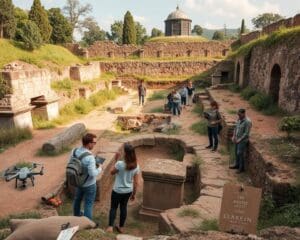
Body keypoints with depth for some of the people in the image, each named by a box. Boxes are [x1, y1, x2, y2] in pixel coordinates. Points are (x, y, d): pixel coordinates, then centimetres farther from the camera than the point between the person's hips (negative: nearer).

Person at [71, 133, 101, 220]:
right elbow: (92, 173, -31)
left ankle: (76, 215, 52)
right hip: (89, 185, -7)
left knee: (77, 199, 28)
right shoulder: (89, 157, -34)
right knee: (88, 204, 11)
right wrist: (99, 168, -13)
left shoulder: (74, 151, -12)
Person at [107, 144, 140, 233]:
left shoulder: (120, 164, -26)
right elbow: (135, 182, -5)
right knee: (123, 207, 22)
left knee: (113, 207, 17)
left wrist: (116, 161, -4)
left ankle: (110, 227, 14)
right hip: (128, 191, 4)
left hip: (118, 191, -4)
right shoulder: (136, 166, -13)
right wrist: (134, 194, 8)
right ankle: (121, 227, 35)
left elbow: (112, 172, -5)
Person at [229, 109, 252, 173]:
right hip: (237, 139, 8)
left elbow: (246, 133, -22)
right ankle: (237, 165, 32)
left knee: (240, 153, -3)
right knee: (236, 153, 16)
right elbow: (236, 128, 14)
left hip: (243, 140, -8)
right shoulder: (239, 119, 4)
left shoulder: (247, 121, -21)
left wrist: (239, 139, -19)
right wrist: (234, 136, 3)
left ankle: (242, 168, 10)